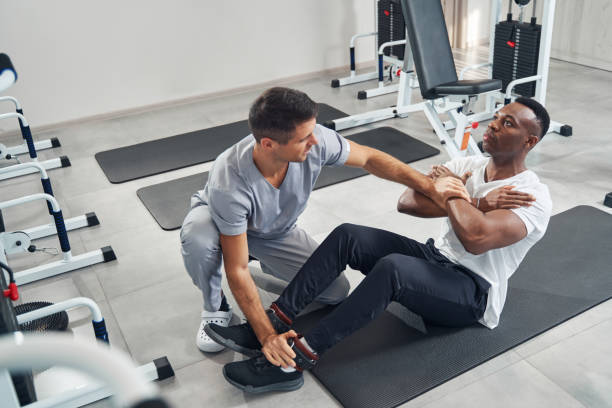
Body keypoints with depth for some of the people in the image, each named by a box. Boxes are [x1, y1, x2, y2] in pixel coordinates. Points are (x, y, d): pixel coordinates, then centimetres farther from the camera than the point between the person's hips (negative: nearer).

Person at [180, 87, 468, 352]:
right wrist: (268, 337, -38)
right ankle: (215, 308, -8)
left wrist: (431, 186, -18)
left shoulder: (315, 141, -33)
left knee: (336, 291, -9)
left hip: (277, 230, 4)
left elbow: (369, 158, -14)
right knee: (198, 239, -40)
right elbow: (237, 270, -36)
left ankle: (268, 265, 19)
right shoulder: (229, 184, -43)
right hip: (220, 218, -3)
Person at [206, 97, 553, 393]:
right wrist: (475, 203, -18)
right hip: (436, 258, 7)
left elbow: (476, 237, -36)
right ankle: (273, 324, -20)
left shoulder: (534, 198, -15)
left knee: (393, 267, -38)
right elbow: (407, 202, -8)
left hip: (474, 294, -7)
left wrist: (450, 190, -17)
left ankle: (297, 359, -35)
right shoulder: (468, 165, 6)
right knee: (349, 236, -16)